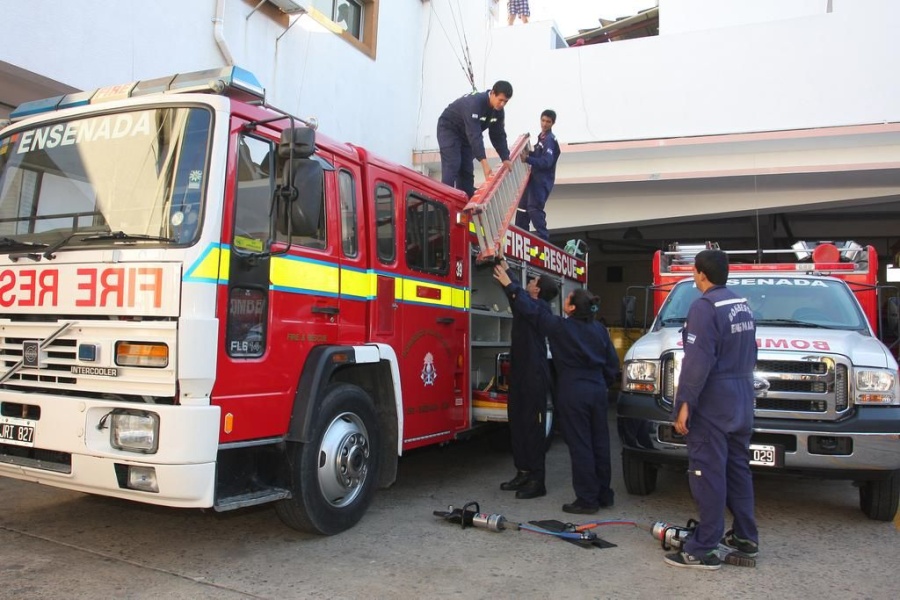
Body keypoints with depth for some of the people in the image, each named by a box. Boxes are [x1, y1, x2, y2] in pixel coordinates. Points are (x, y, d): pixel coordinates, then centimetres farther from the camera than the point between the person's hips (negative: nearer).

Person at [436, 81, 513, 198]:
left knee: (467, 170, 2)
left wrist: (506, 159, -14)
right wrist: (484, 162, -48)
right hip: (449, 129, -8)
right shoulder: (475, 103, -35)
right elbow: (474, 134, -42)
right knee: (452, 166, -20)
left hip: (465, 134, 8)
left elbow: (498, 136, -3)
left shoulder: (498, 111, -10)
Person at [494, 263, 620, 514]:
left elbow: (532, 311, -4)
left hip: (574, 394, -6)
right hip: (597, 392, 6)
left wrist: (510, 286, 4)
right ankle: (603, 494, 24)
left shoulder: (560, 327, -11)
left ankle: (587, 500, 5)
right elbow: (612, 363, 11)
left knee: (580, 446, 0)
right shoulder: (599, 329, 5)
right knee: (599, 443, 13)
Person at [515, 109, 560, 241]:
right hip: (535, 178, 10)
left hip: (543, 180, -10)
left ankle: (543, 240, -20)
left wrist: (528, 159, -34)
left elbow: (546, 162, -24)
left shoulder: (550, 140, -13)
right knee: (522, 206, 13)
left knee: (534, 208, -19)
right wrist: (528, 153, 6)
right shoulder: (542, 137, 17)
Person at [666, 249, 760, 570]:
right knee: (738, 469, 17)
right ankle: (745, 538, 26)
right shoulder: (742, 305, 12)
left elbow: (697, 362, -22)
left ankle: (704, 549, 0)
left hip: (713, 403, -9)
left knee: (708, 474, -5)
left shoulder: (704, 307, -16)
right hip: (741, 402, 9)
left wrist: (684, 403, -19)